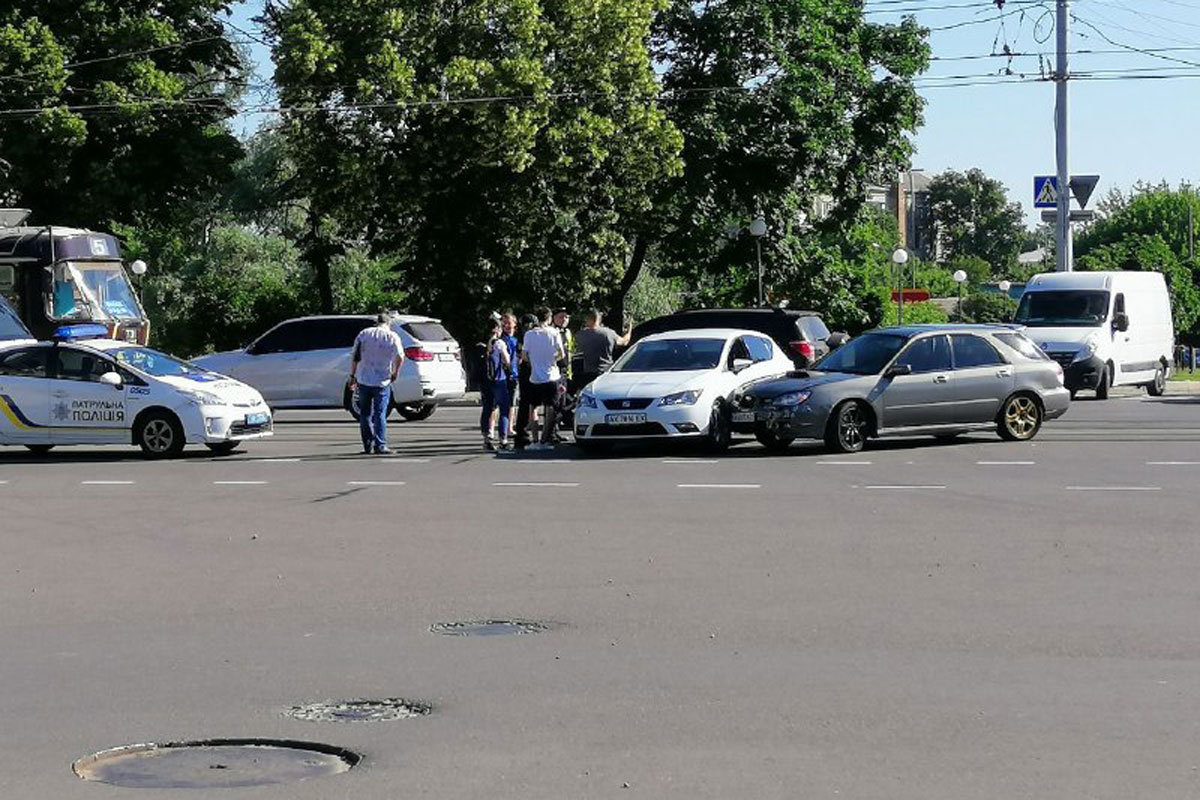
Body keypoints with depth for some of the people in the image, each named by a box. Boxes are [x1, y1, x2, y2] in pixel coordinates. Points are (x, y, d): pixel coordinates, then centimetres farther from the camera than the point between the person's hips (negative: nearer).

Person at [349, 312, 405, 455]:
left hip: (363, 380, 2)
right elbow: (400, 357, -14)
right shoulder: (392, 337, -2)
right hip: (382, 381, -2)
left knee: (365, 414, 11)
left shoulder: (364, 334, 5)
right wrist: (395, 373, 0)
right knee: (380, 414, 0)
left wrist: (352, 376, 9)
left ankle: (368, 446, 12)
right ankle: (380, 445, -6)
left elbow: (355, 357, 2)